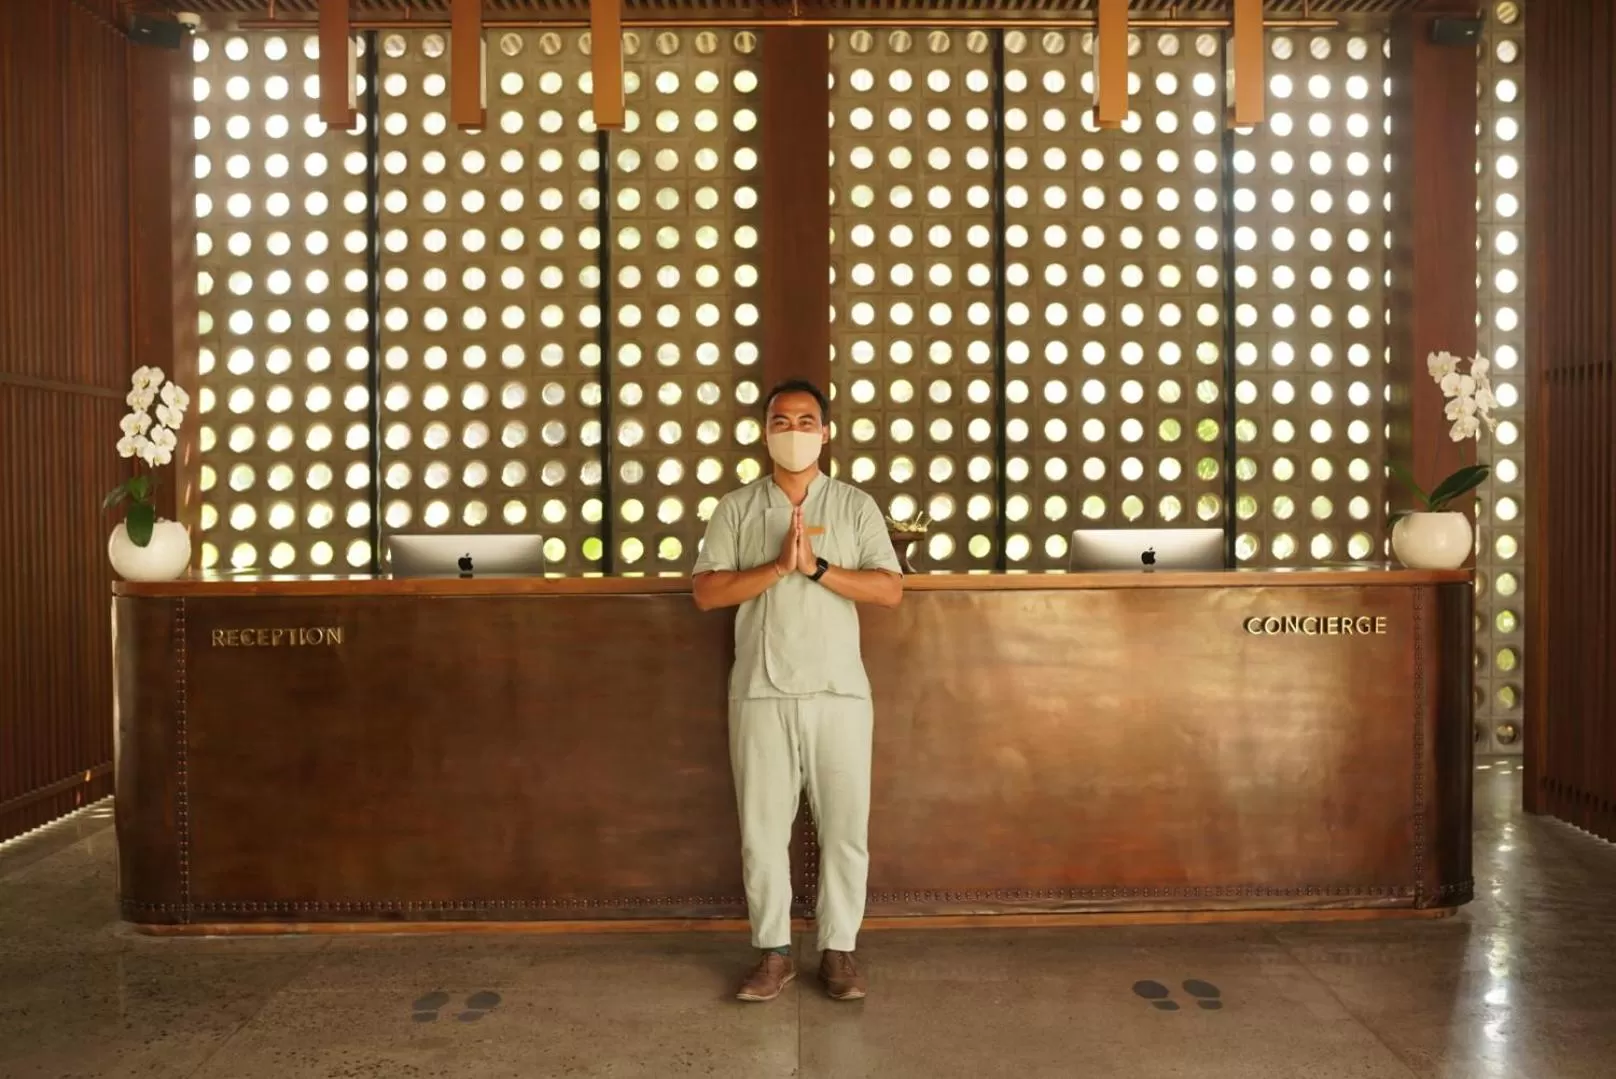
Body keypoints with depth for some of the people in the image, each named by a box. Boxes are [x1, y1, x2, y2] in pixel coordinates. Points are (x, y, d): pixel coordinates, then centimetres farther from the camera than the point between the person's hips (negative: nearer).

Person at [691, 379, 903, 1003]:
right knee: (762, 829, 6)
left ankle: (839, 950, 19)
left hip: (840, 693, 0)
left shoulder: (856, 506, 4)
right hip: (761, 694, 0)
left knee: (845, 827, 4)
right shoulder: (736, 508, 5)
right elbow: (706, 592, -5)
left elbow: (890, 590, -5)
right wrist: (778, 565, -16)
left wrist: (817, 567, -16)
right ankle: (773, 952, 19)